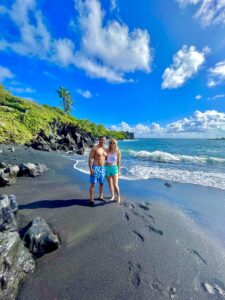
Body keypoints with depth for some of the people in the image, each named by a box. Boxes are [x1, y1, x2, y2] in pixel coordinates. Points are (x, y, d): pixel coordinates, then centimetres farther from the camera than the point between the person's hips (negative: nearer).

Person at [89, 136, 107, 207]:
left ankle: (101, 196, 34)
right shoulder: (94, 148, -8)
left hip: (103, 168, 6)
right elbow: (90, 158, -12)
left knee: (101, 183, 15)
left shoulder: (105, 150, 10)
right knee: (93, 184, 0)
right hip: (95, 168, -6)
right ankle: (91, 200, 11)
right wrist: (91, 168, -18)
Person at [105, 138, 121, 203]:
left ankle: (118, 197, 21)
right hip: (107, 168, 3)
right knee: (110, 184, 14)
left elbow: (118, 162, -3)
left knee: (115, 184, -5)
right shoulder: (107, 151, 1)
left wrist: (119, 171, -2)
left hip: (114, 168, -3)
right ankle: (112, 196, 34)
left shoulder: (118, 152, -6)